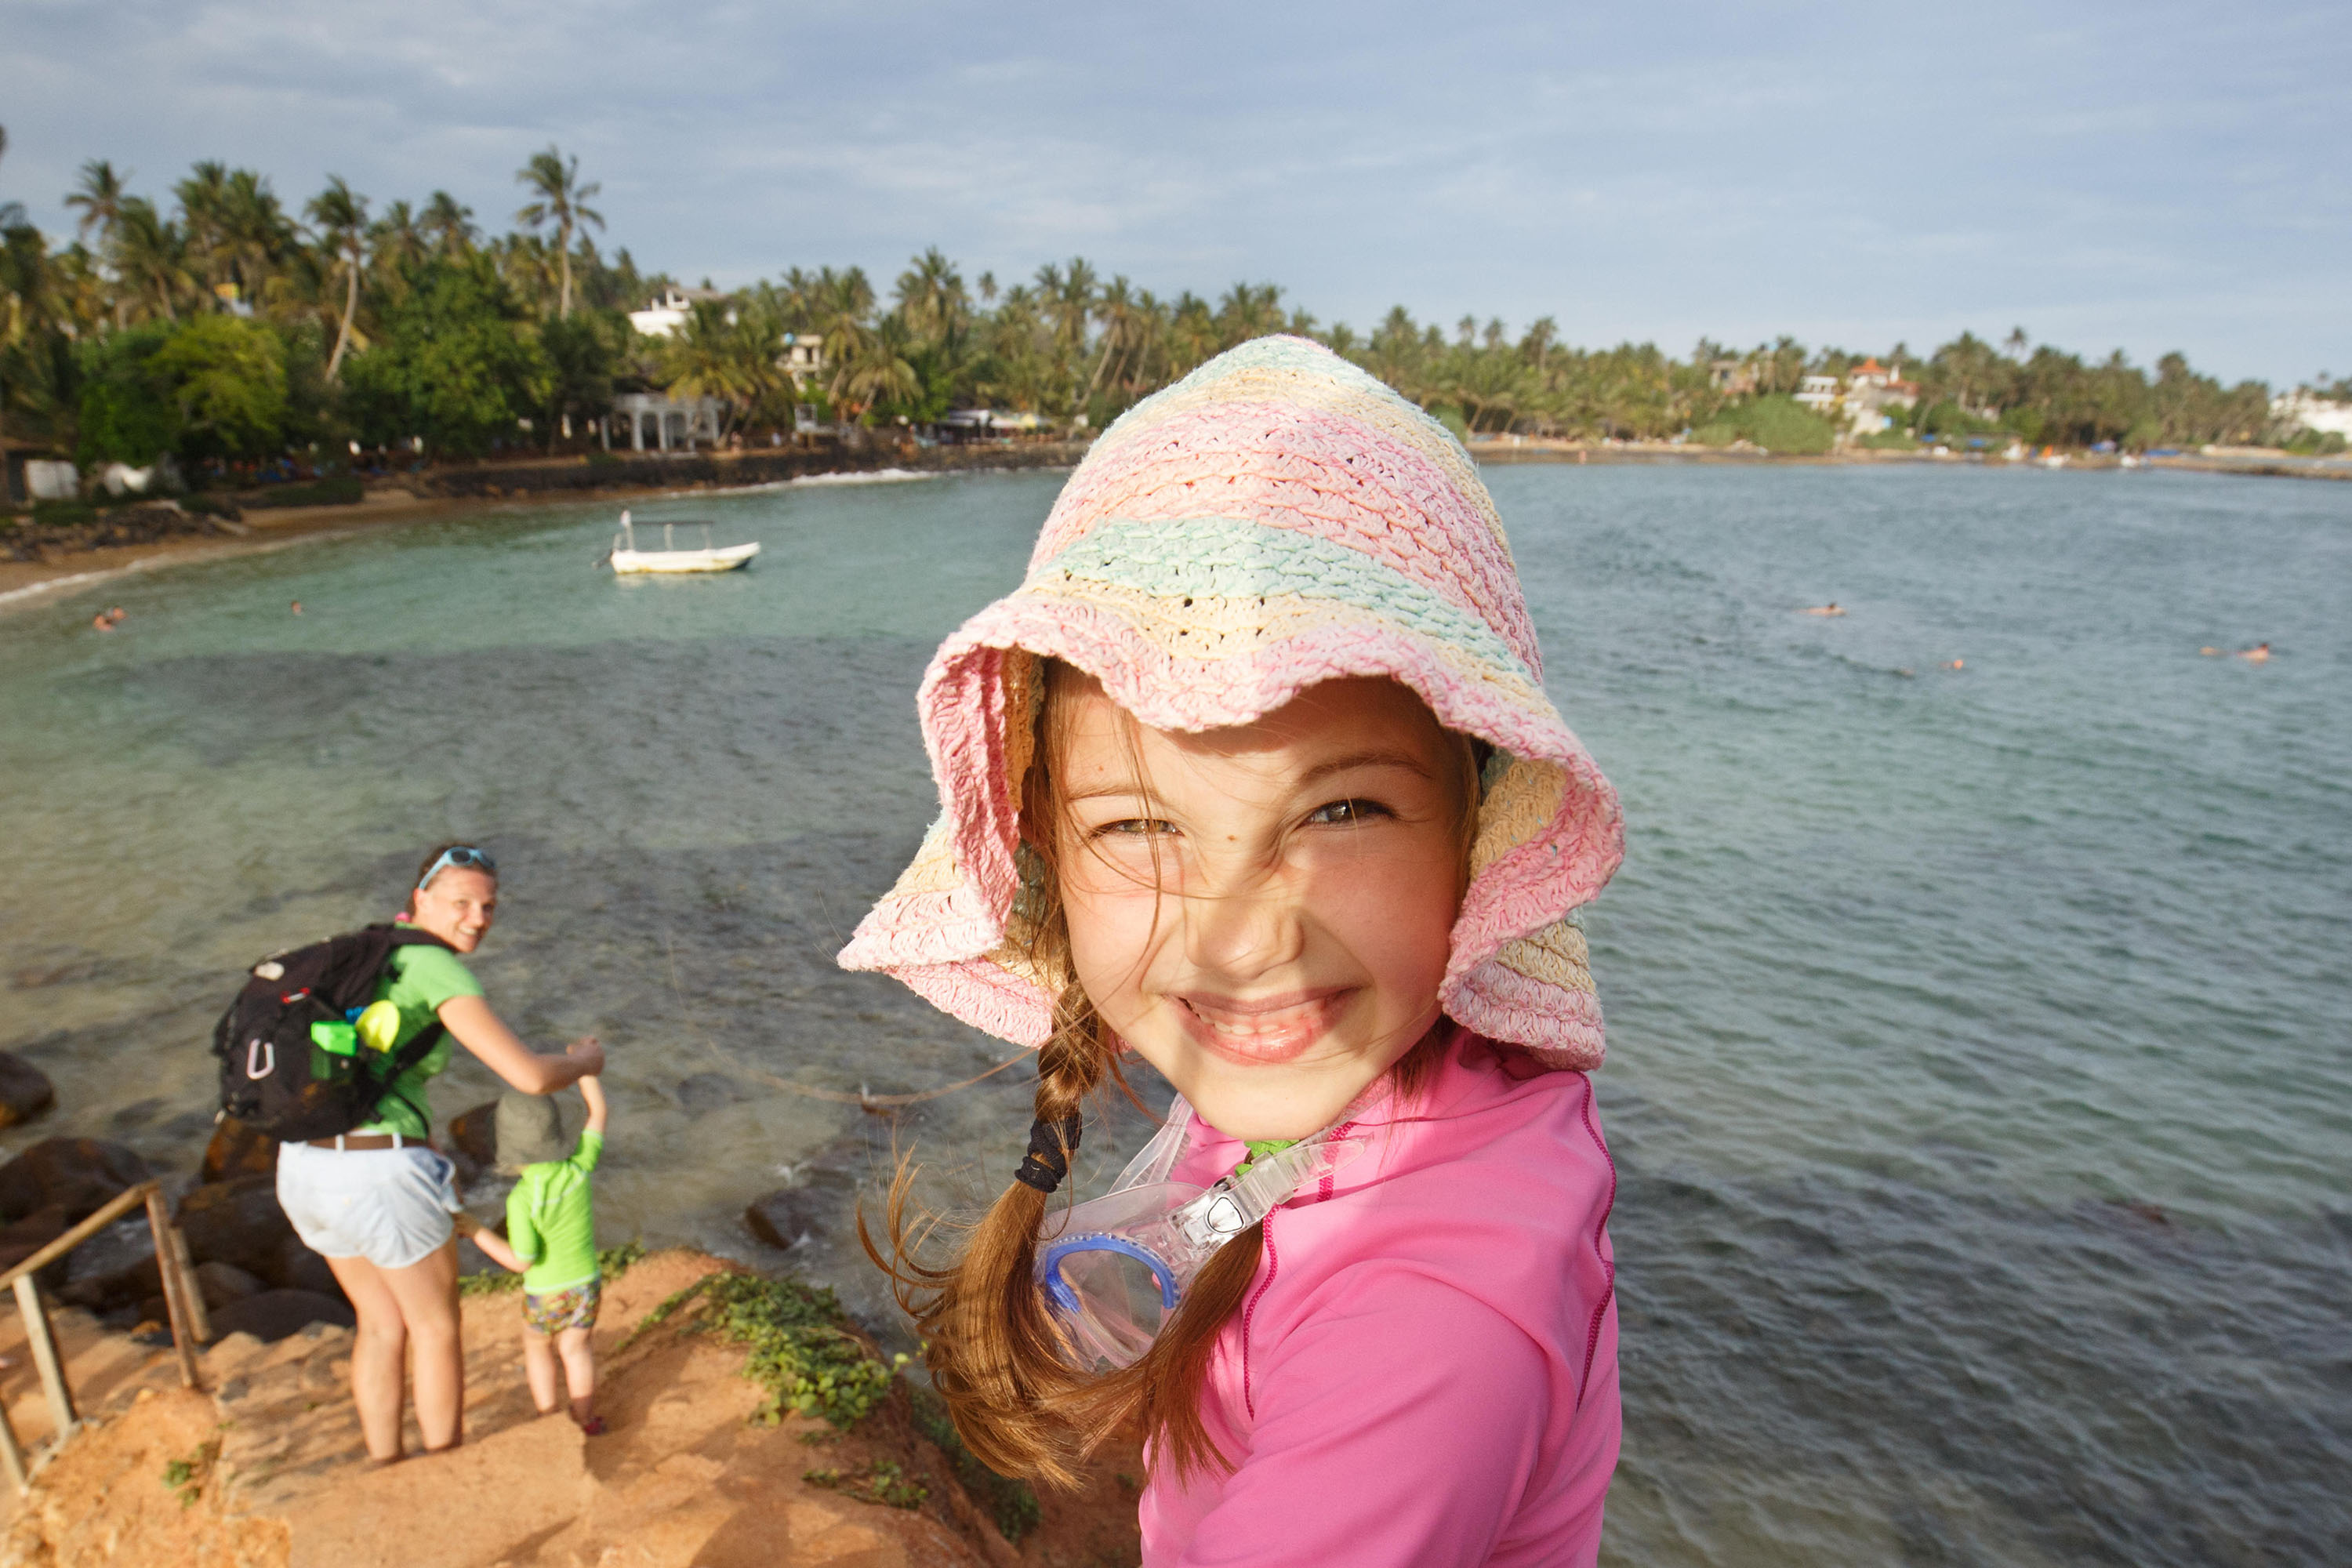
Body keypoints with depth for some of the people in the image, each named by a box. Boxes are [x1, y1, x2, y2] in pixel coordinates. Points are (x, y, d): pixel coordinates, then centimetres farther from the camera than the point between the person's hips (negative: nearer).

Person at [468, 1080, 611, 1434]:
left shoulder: (522, 1199, -29)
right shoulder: (578, 1169, -18)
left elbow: (521, 1261, -24)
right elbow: (597, 1113, -6)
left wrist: (477, 1232, -17)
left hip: (546, 1294, -3)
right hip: (587, 1284, 3)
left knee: (537, 1346, 25)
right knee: (575, 1348, 22)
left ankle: (548, 1416, 32)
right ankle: (585, 1419, 26)